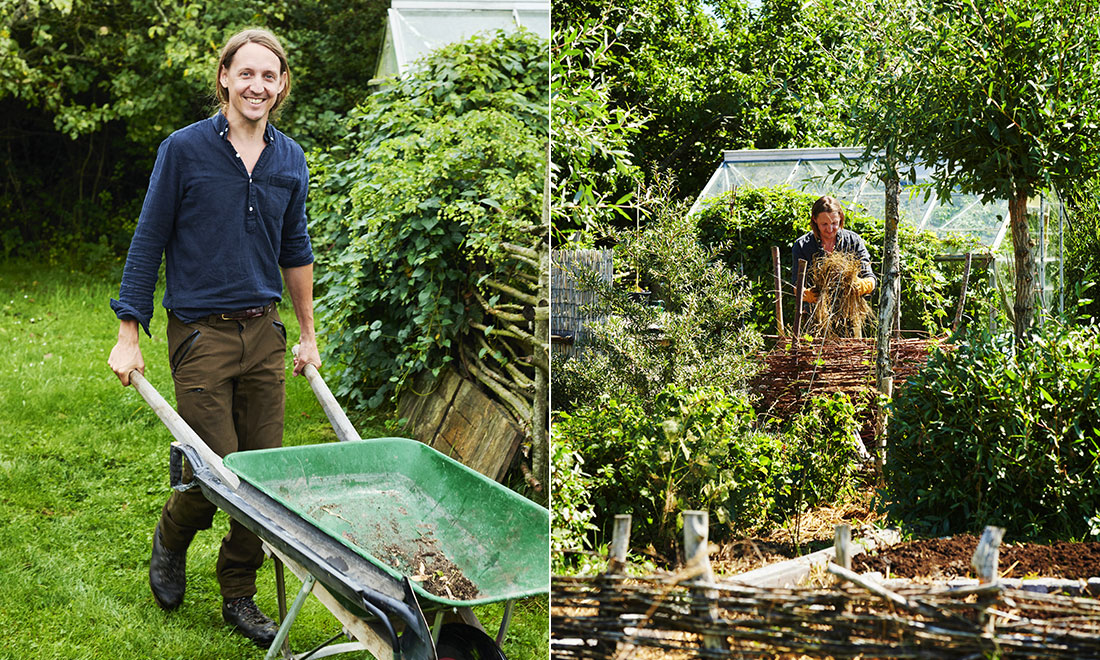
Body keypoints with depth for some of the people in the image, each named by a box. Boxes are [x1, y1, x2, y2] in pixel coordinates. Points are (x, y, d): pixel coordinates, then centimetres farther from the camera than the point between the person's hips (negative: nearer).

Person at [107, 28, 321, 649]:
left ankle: (240, 596, 19)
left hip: (264, 334, 4)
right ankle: (172, 539, 28)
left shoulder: (290, 160, 7)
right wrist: (129, 335, -4)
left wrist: (308, 335, 19)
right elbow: (149, 241, -2)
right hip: (200, 335, -4)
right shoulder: (185, 149, -6)